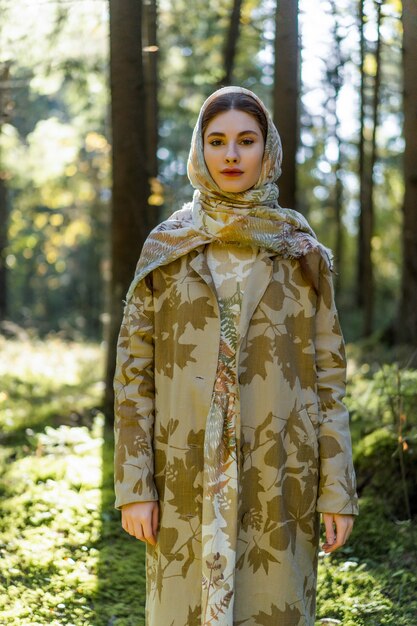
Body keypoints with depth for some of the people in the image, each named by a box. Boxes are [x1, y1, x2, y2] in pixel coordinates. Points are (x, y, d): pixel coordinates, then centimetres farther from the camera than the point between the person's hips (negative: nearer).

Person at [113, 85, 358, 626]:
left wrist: (338, 490, -2)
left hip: (279, 478, 0)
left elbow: (328, 374, 4)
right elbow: (133, 370, 2)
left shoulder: (302, 254, 4)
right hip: (187, 478, 0)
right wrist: (134, 484, -5)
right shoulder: (166, 249, 4)